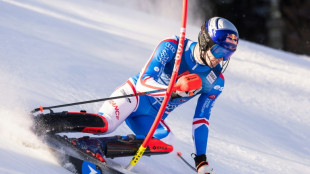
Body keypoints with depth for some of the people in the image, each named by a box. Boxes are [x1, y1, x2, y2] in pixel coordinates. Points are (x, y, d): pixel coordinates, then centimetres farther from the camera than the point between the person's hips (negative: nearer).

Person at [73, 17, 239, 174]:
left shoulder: (216, 82, -4)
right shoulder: (172, 46, -17)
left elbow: (201, 120, 5)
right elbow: (143, 83, -23)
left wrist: (201, 160, 1)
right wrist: (173, 89, -42)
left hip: (152, 117, 5)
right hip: (134, 95, -5)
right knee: (105, 124, -35)